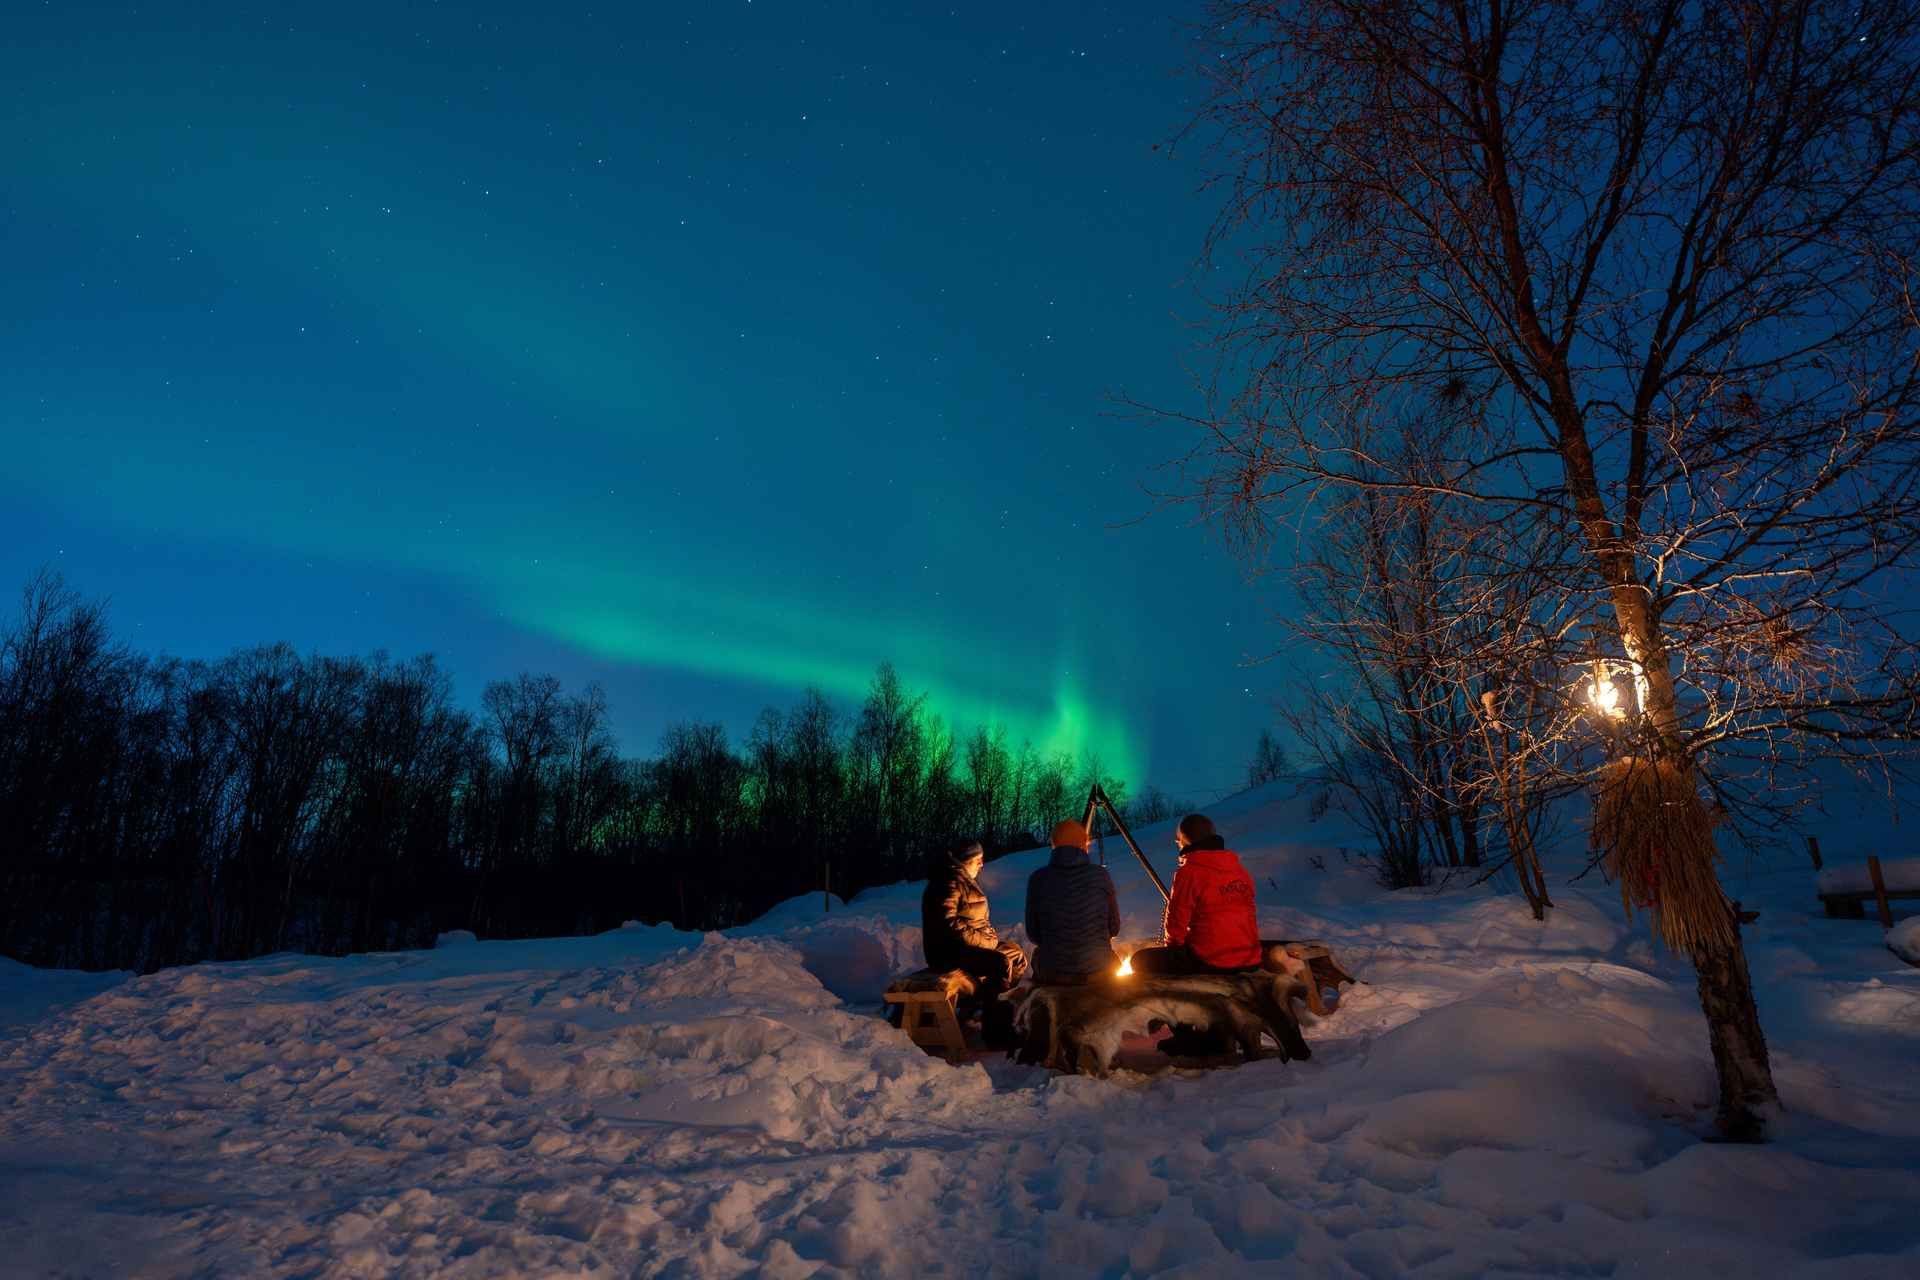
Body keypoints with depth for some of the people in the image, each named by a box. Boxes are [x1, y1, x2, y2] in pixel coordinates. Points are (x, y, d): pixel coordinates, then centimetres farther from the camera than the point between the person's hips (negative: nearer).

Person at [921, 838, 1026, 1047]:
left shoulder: (966, 881, 16)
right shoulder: (950, 882, -16)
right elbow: (949, 924, -24)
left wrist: (990, 936, 7)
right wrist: (985, 942, -18)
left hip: (971, 944, 10)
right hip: (949, 950, -10)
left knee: (1017, 955, 4)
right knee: (1001, 963, -25)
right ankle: (993, 1028, -16)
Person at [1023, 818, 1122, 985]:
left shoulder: (1038, 879, -9)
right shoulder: (1101, 876, -8)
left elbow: (1033, 934, -1)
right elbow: (1114, 928, 2)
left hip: (1051, 974, 0)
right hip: (1099, 971, 0)